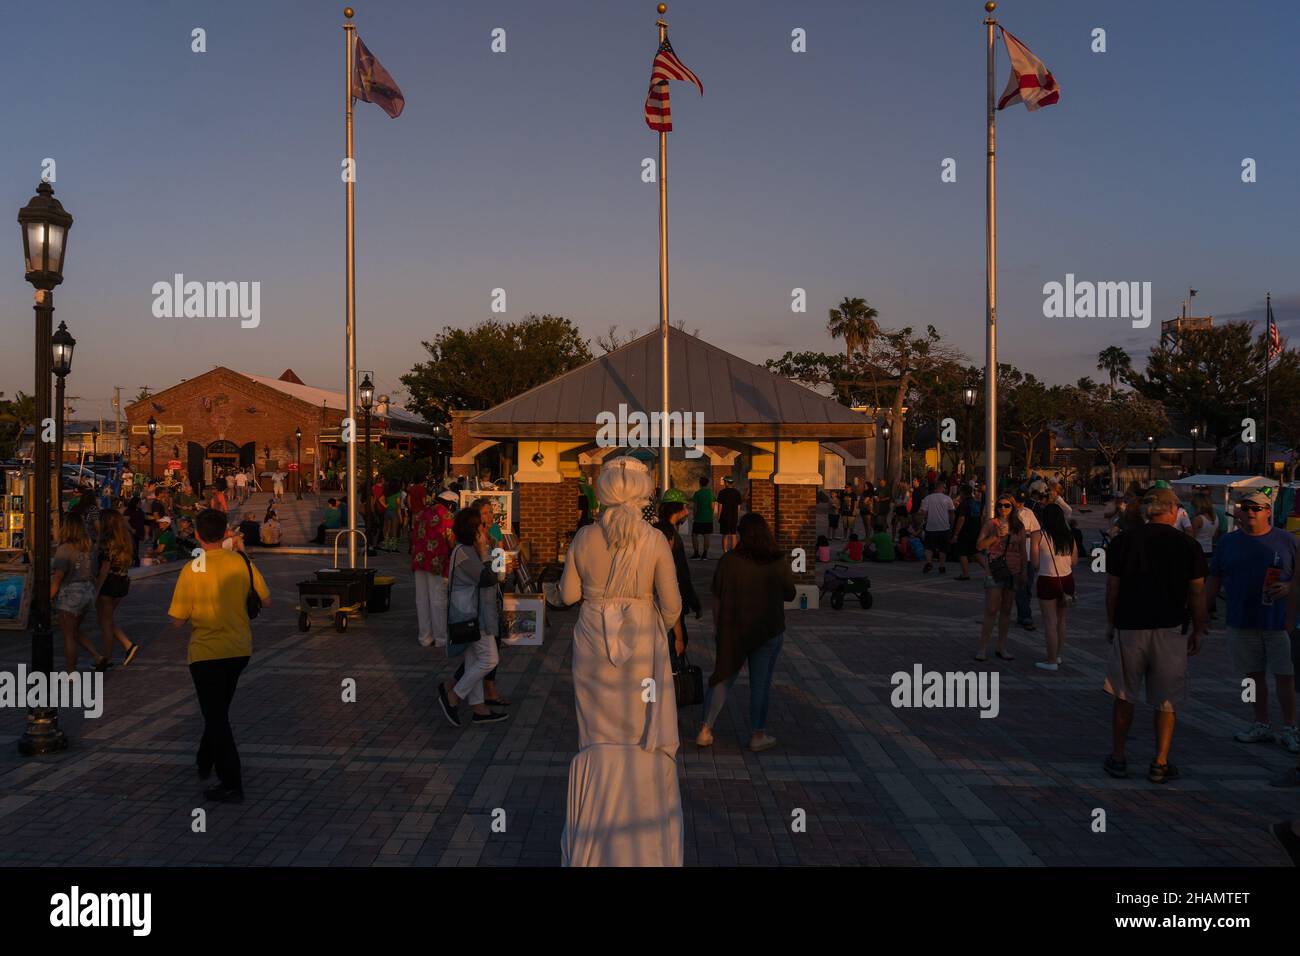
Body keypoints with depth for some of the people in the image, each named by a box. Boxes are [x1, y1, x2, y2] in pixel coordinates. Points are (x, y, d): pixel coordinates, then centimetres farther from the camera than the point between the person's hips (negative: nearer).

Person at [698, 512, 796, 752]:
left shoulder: (728, 561, -9)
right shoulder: (779, 563, -10)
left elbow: (716, 597, -3)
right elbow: (790, 595, 2)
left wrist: (716, 627, 8)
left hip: (732, 630, 1)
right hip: (769, 632, -1)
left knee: (722, 679, 12)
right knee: (761, 683, 9)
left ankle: (705, 730, 13)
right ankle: (758, 735, 18)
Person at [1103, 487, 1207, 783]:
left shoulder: (1122, 541, 0)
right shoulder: (1188, 546, -2)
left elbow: (1112, 588, 2)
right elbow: (1196, 593, 0)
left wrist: (1111, 623, 13)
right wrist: (1199, 631, 11)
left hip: (1129, 627, 1)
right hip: (1170, 628, -1)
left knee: (1123, 697, 12)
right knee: (1166, 701, 9)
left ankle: (1117, 758, 19)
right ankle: (1160, 764, 10)